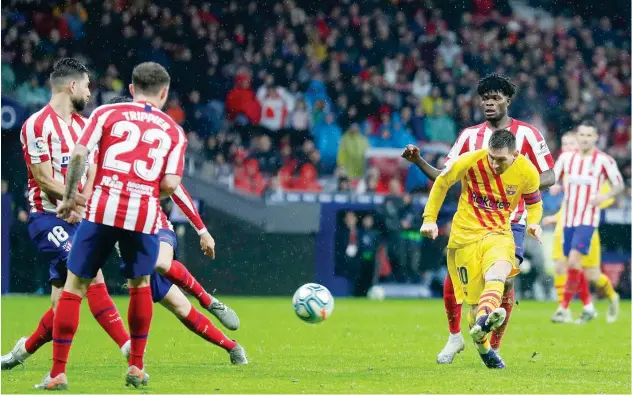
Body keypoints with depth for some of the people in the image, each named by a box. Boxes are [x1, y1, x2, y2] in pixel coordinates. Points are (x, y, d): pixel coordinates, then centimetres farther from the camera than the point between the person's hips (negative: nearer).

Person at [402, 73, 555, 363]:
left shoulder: (526, 134, -1)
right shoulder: (470, 135, 8)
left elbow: (549, 176, -2)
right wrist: (417, 161, -11)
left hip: (510, 223, -2)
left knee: (504, 282, -12)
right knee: (453, 279, -10)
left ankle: (494, 347, 4)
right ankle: (455, 337, 14)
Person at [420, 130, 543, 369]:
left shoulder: (527, 172, -7)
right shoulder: (470, 161, -13)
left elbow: (534, 203, 12)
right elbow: (441, 183, 4)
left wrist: (533, 223, -9)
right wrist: (429, 219, 4)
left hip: (499, 234, 0)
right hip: (466, 234, 0)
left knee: (498, 271, -34)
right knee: (475, 299, -3)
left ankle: (483, 321, -59)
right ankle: (484, 348, 18)